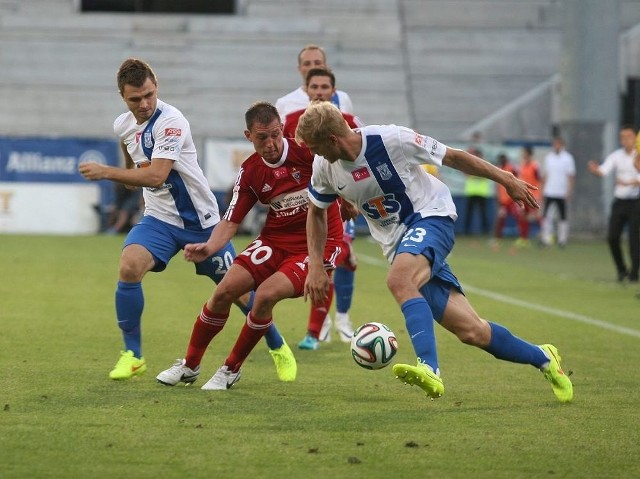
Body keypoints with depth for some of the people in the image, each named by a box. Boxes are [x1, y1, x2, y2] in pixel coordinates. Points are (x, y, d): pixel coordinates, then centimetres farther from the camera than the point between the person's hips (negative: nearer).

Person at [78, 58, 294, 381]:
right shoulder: (123, 126, 0)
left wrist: (105, 172, -30)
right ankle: (132, 355, -11)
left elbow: (156, 176, -32)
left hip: (201, 221, -4)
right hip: (159, 219, 4)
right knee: (129, 267, -24)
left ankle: (278, 347, 31)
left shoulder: (171, 122, -22)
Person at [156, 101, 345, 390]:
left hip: (318, 244, -4)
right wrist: (208, 247, -20)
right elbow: (231, 222, -2)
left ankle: (232, 369, -3)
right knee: (224, 291, -8)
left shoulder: (305, 150, -16)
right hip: (274, 240, 4)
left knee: (266, 295, -25)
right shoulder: (249, 172, -3)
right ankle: (190, 364, 14)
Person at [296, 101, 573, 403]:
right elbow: (316, 211, 16)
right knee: (470, 331, -4)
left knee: (398, 279, -37)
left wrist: (506, 179, -2)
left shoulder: (390, 140, -20)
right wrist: (316, 266, 8)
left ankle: (430, 370, -47)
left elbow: (452, 157, -9)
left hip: (431, 218, -5)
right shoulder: (325, 167, -4)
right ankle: (542, 358, 17)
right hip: (398, 243, 5)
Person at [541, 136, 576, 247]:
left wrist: (569, 192, -11)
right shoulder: (548, 157, 10)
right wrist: (542, 189, 9)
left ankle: (562, 240, 10)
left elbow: (571, 177, -4)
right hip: (549, 192, 3)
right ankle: (545, 239, -5)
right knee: (546, 215, -5)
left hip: (562, 193, -3)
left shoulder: (568, 158, -2)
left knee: (563, 217, 4)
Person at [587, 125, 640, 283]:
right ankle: (621, 270, 17)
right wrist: (596, 170, -30)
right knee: (612, 237, -1)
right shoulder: (616, 156, 4)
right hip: (619, 202, 3)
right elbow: (604, 171, -9)